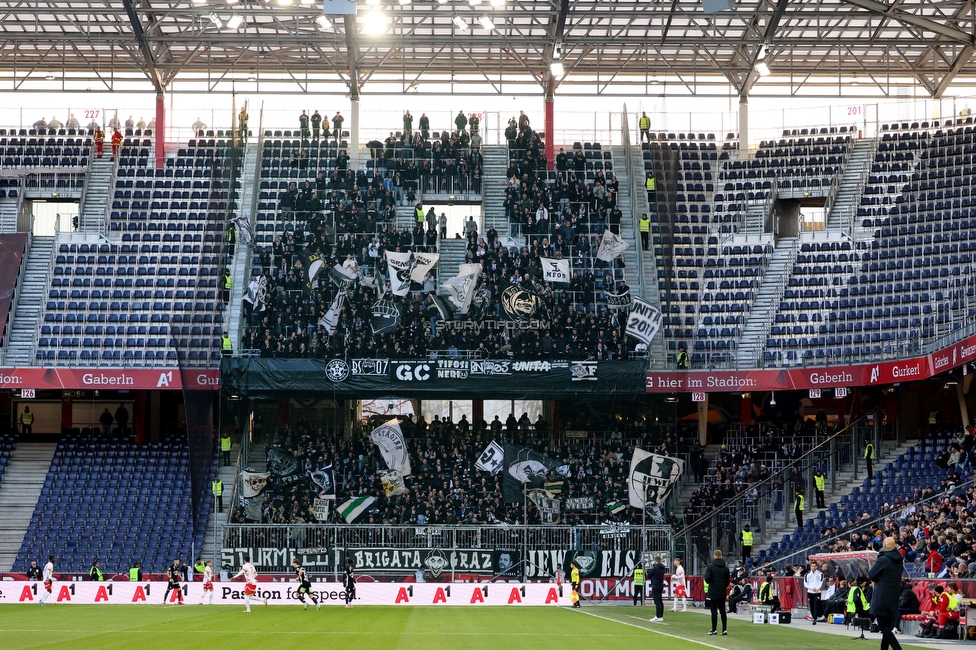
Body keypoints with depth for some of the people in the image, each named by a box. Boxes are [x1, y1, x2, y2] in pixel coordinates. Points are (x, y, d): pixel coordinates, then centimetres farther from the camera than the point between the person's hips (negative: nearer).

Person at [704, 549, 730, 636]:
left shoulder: (710, 566, -8)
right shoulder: (725, 568, 6)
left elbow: (707, 577, -17)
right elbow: (728, 580, 6)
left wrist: (709, 583, 3)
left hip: (712, 592, -4)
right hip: (722, 593, 4)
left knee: (714, 611, -3)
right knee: (722, 611, 9)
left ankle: (714, 630, -3)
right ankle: (724, 630, 8)